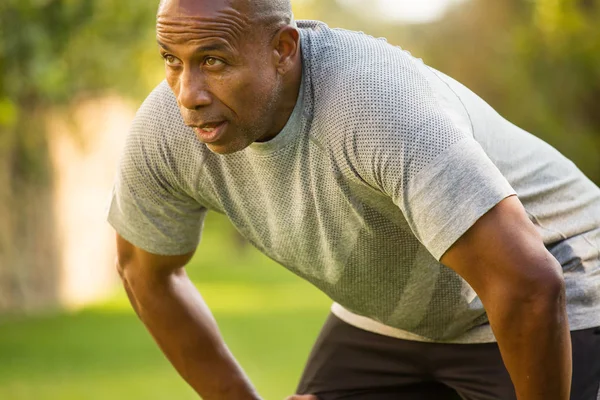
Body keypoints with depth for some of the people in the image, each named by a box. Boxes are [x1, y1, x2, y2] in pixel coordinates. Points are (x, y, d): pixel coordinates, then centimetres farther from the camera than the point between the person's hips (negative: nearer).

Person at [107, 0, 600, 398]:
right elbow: (146, 271, 1)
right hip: (396, 314, 6)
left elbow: (529, 285, -43)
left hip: (553, 313, -6)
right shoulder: (163, 132, -19)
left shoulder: (381, 107, -41)